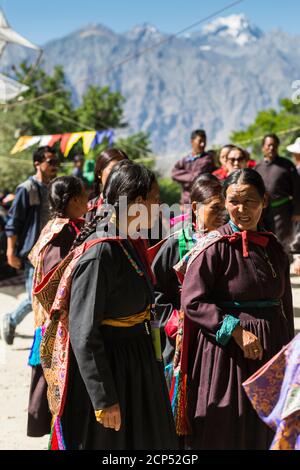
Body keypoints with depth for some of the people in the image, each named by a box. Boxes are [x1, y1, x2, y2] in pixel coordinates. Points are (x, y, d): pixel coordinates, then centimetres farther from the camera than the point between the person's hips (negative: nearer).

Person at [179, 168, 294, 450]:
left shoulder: (273, 247, 6)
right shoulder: (215, 247, -11)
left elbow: (284, 303, 13)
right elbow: (192, 302, -14)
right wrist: (236, 330, -20)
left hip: (269, 351, 5)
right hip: (225, 353, -5)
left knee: (264, 432, 14)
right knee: (222, 434, 6)